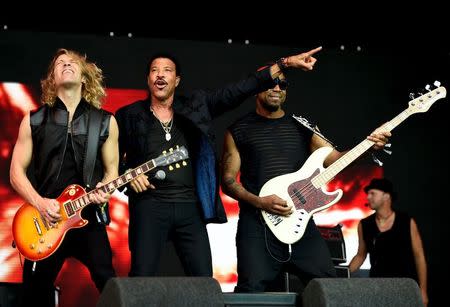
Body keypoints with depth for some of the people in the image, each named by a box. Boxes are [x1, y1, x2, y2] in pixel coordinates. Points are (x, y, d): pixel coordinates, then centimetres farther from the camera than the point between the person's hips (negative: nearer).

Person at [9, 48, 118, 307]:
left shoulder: (106, 122, 7)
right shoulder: (34, 121, 5)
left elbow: (111, 168, 12)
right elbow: (17, 171, 4)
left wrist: (105, 189, -11)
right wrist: (39, 203, -11)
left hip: (90, 218, 0)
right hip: (44, 221, 0)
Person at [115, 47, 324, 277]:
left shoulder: (195, 107, 11)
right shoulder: (130, 116, 8)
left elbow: (239, 91, 5)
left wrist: (284, 64, 0)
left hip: (190, 206, 2)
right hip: (150, 205, -2)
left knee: (203, 280, -1)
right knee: (142, 277, -9)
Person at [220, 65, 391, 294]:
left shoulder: (302, 127, 16)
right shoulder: (238, 130, 7)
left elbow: (336, 159, 9)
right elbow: (228, 180, 3)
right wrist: (260, 202, -12)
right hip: (257, 224, -3)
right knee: (252, 290, -15)